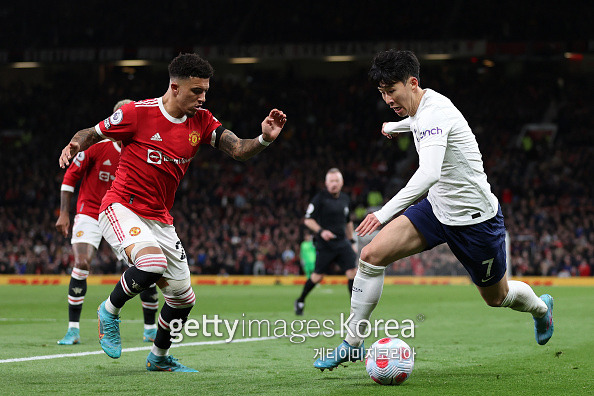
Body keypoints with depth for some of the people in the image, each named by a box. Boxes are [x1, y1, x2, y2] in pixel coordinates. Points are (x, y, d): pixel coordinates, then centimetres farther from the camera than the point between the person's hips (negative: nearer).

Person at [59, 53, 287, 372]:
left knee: (183, 298, 8)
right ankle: (109, 310, -6)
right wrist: (74, 146, -22)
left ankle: (159, 357, 34)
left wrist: (264, 139, -25)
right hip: (122, 209, -6)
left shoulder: (201, 121, 3)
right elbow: (92, 133, 0)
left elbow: (239, 151, -5)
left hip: (159, 220, 6)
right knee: (153, 263, -34)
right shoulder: (138, 113, -12)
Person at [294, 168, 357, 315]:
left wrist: (352, 241, 22)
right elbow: (308, 220, -7)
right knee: (318, 276, 0)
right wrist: (321, 231, -22)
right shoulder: (320, 198, -8)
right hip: (325, 245, -5)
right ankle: (300, 301, 24)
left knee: (352, 271, -10)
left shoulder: (345, 199, 11)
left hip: (342, 243, 5)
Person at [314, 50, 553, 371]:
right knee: (371, 254, -12)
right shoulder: (421, 107, -1)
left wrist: (384, 213, -51)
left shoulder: (433, 113, -28)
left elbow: (428, 174, -43)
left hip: (475, 219, -8)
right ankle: (353, 342, -2)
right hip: (437, 208, 8)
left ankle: (540, 307, 49)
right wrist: (395, 126, 50)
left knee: (496, 297, 13)